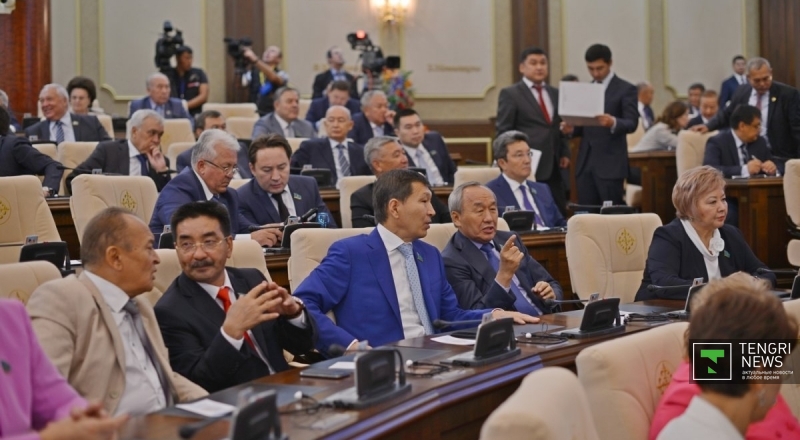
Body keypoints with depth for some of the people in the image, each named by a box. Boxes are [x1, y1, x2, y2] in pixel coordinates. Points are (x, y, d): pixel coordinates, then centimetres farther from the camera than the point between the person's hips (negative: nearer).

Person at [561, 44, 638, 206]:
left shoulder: (626, 89, -2)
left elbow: (632, 123, -11)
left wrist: (613, 122, -32)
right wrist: (571, 129, -3)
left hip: (610, 163, -6)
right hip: (585, 163, 6)